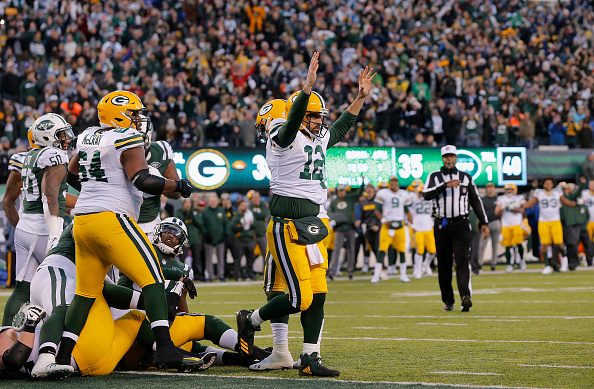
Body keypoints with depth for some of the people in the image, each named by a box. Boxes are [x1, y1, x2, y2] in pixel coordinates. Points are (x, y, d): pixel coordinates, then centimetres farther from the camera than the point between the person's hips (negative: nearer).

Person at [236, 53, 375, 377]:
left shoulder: (318, 140, 18)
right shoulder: (284, 137, -7)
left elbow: (340, 128, 34)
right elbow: (293, 119, -26)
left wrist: (361, 97, 31)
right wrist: (308, 86, -38)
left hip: (312, 226, 8)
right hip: (287, 225, -8)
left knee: (318, 295, 3)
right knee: (300, 298, -10)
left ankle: (310, 359, 6)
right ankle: (250, 320, 13)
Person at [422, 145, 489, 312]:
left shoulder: (466, 177, 11)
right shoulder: (434, 177, 6)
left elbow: (476, 201, 14)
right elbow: (426, 195, -11)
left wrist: (484, 223, 10)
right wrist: (445, 185, -21)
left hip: (461, 225, -1)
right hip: (441, 226, 1)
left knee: (462, 260, -16)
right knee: (444, 265, 5)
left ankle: (465, 296, -30)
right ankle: (448, 301, 15)